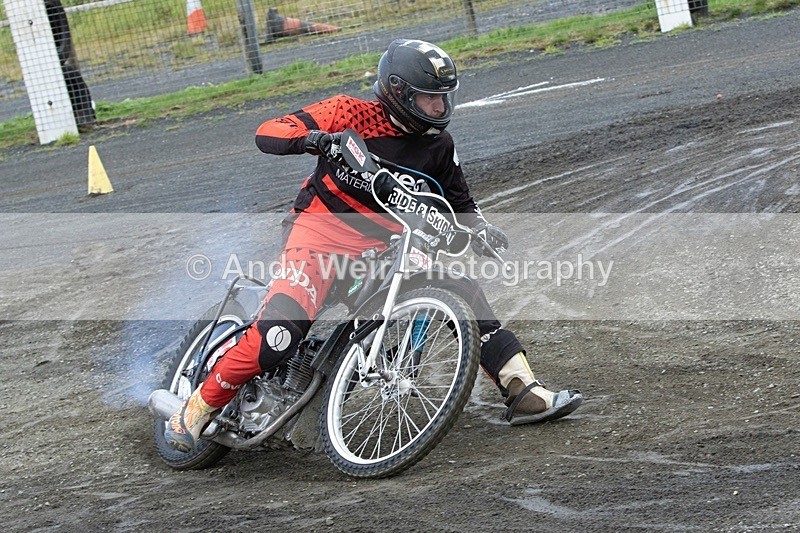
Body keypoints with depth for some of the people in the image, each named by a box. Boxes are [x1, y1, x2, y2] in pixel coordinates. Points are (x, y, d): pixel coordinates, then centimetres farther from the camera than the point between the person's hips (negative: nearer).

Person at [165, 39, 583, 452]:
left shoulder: (438, 145, 6)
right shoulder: (352, 113, -10)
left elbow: (457, 202, 18)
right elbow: (267, 134, -13)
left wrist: (479, 226, -4)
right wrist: (313, 138, -33)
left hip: (387, 243, 6)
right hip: (321, 228, -5)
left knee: (464, 291, -7)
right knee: (280, 331, -26)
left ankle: (524, 392, -1)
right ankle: (197, 407, -10)